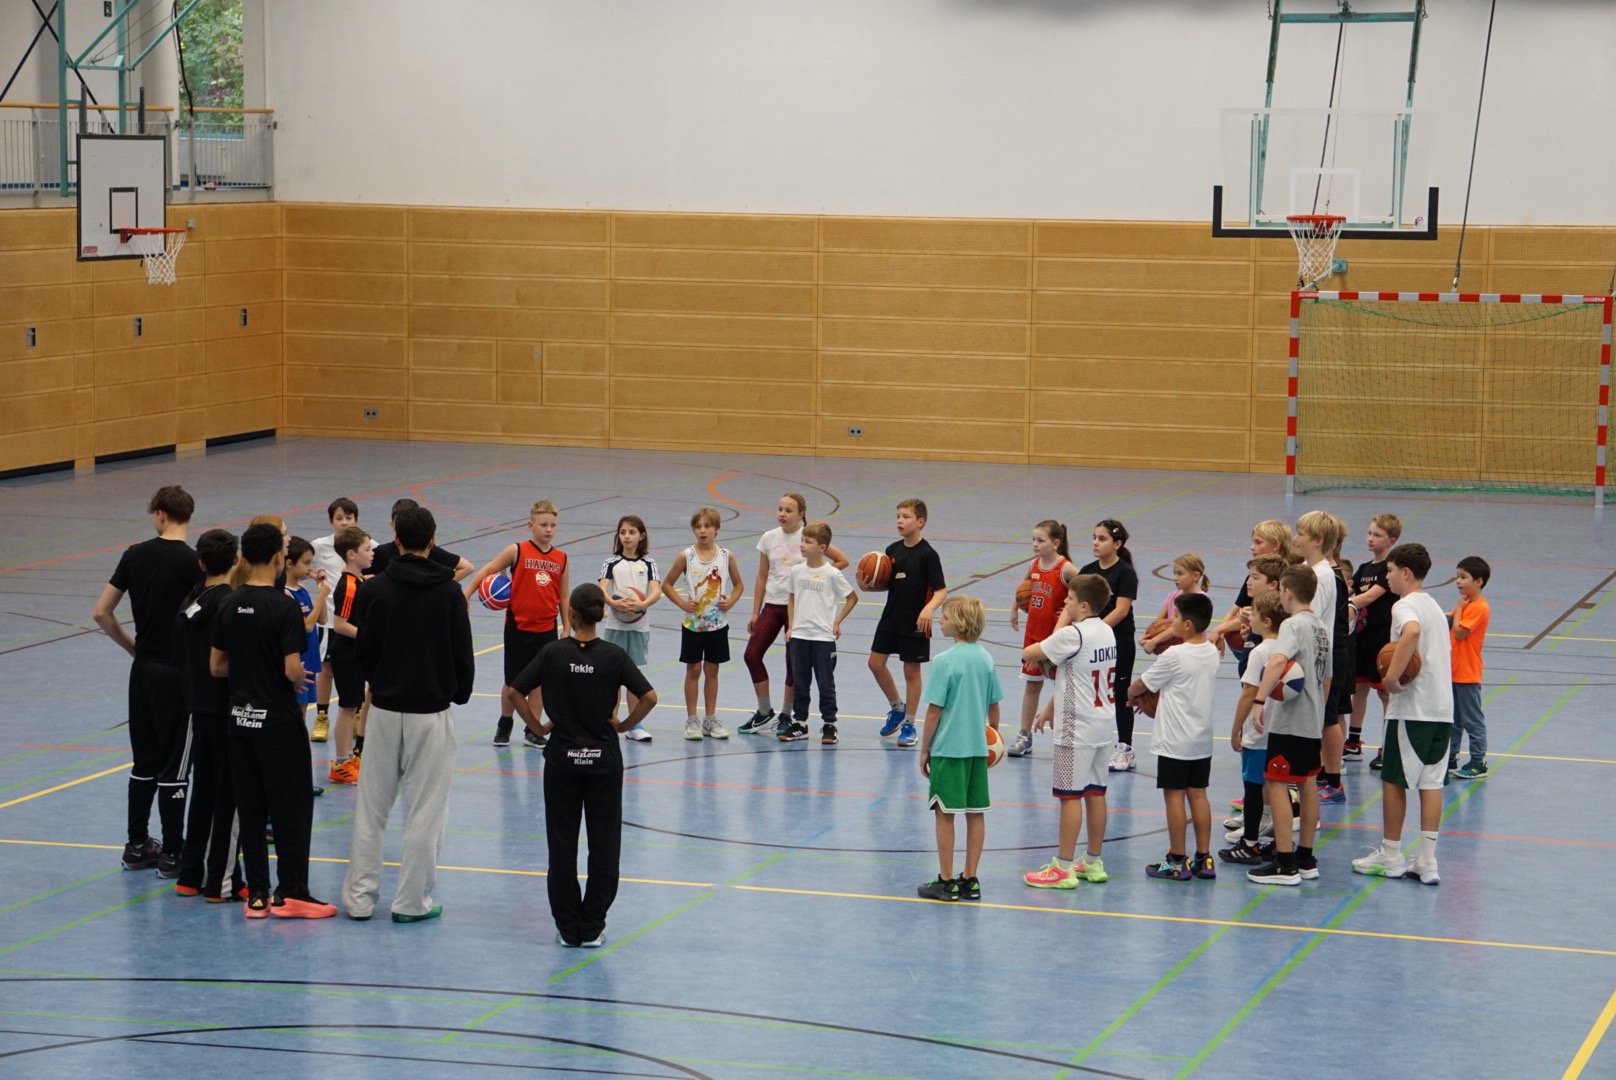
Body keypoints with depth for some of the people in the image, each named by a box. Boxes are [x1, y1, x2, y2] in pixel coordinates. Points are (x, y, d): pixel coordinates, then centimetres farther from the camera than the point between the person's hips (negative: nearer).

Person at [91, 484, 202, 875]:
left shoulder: (135, 555, 1)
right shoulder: (193, 562, -15)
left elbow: (101, 613, 4)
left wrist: (132, 647, 15)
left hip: (143, 668, 5)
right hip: (178, 673, -5)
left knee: (145, 761, 16)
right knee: (174, 765, 1)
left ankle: (137, 846, 21)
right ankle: (172, 854, 6)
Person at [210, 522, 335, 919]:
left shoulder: (230, 604, 3)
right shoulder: (284, 607, -16)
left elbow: (216, 665, 7)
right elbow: (292, 669, -19)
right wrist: (298, 680, 2)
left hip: (241, 718, 6)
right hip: (278, 719, -6)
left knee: (250, 808, 9)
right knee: (292, 807, 2)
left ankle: (257, 895, 11)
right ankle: (291, 892, 2)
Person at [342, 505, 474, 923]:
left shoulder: (374, 590, -4)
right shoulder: (448, 593, -8)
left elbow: (363, 652, 3)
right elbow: (463, 654, -4)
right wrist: (460, 694, 15)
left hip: (384, 708, 2)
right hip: (432, 712, -2)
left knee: (371, 808, 10)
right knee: (425, 810, 5)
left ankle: (359, 897, 12)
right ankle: (411, 901, 7)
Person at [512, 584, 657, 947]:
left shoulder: (553, 653, -6)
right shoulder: (613, 655, -7)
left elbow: (516, 692, -7)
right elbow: (648, 697, -12)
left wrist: (538, 725, 5)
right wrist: (624, 725, 2)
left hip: (561, 758, 0)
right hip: (604, 759, 0)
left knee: (562, 845, 8)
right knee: (603, 844, 7)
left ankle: (568, 928, 10)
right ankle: (592, 928, 8)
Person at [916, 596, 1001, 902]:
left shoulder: (945, 662, -15)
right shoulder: (985, 659, 4)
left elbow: (934, 710, -13)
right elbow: (994, 705, 11)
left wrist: (925, 750, -4)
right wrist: (993, 736, 25)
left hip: (949, 749, -6)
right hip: (978, 748, 6)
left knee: (945, 814, 3)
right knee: (976, 813, 10)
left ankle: (946, 882, 7)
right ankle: (970, 880, 15)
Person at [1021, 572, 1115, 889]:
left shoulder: (1072, 634, -18)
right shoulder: (1107, 633, 9)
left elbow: (1028, 655, -11)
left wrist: (1060, 625, 0)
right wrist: (1052, 707, 21)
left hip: (1077, 729, -8)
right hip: (1103, 724, 8)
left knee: (1070, 796, -4)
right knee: (1095, 793, 12)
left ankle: (1063, 868, 0)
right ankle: (1093, 862, 19)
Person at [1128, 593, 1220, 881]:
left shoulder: (1174, 656, -17)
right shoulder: (1212, 652, 4)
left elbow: (1142, 684, -4)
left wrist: (1132, 693, 17)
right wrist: (1158, 696, 19)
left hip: (1175, 741, -7)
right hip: (1202, 740, 7)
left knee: (1174, 795, 0)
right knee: (1198, 794, 11)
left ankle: (1177, 862, 4)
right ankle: (1204, 859, 13)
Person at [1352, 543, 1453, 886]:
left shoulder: (1405, 606, -10)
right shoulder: (1435, 607, 18)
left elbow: (1412, 631, -33)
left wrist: (1392, 677, -29)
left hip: (1411, 707, -8)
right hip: (1443, 708, 8)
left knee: (1394, 780, 4)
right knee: (1431, 783, 7)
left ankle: (1390, 856, 11)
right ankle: (1427, 861, 5)